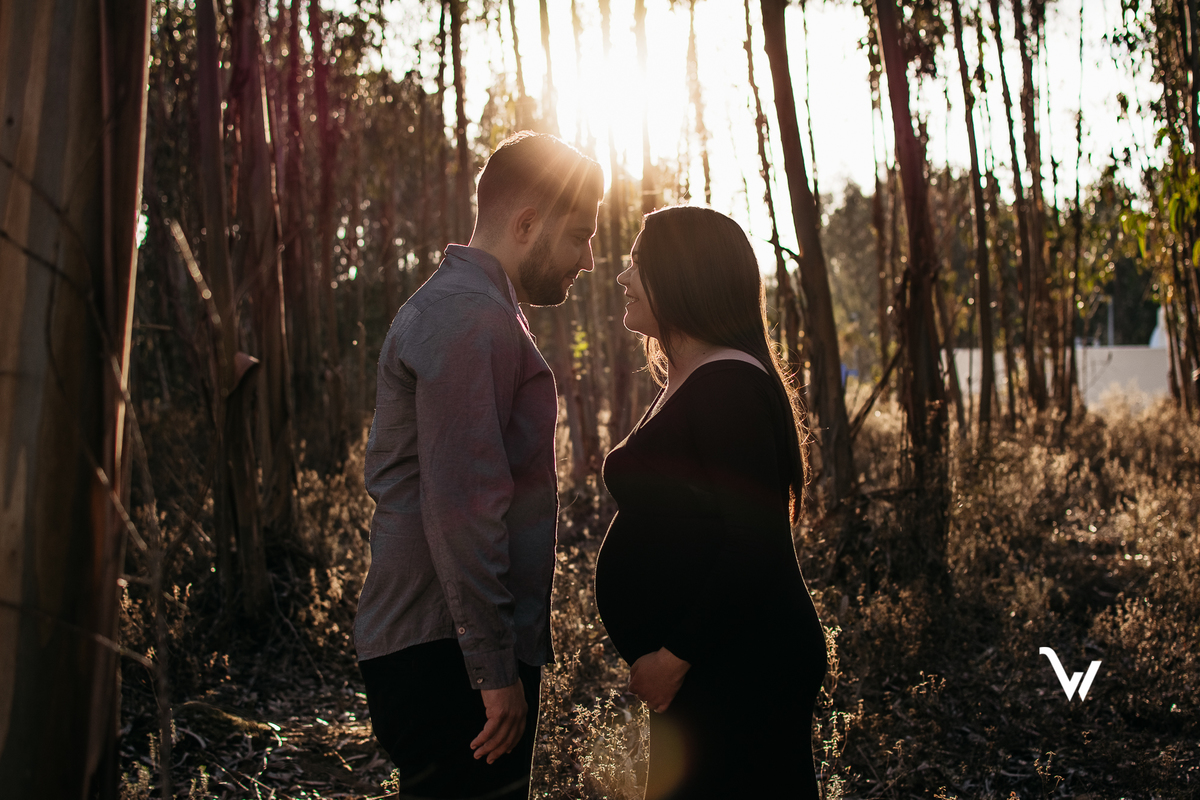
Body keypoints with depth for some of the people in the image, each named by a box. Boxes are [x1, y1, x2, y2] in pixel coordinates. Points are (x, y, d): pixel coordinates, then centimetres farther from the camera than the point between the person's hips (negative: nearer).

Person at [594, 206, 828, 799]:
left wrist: (674, 656, -22)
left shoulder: (727, 388, -18)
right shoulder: (688, 384, 15)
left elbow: (756, 544, -25)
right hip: (704, 670, 10)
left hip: (739, 676, -10)